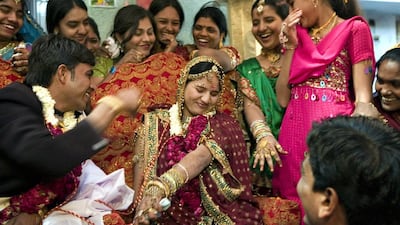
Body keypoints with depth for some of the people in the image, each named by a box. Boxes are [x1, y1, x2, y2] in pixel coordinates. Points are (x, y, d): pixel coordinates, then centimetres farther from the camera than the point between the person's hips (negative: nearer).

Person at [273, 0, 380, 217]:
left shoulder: (354, 29, 2)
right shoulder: (298, 36, 17)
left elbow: (362, 97, -5)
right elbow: (282, 99, 9)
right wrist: (290, 46, 6)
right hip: (294, 131, 5)